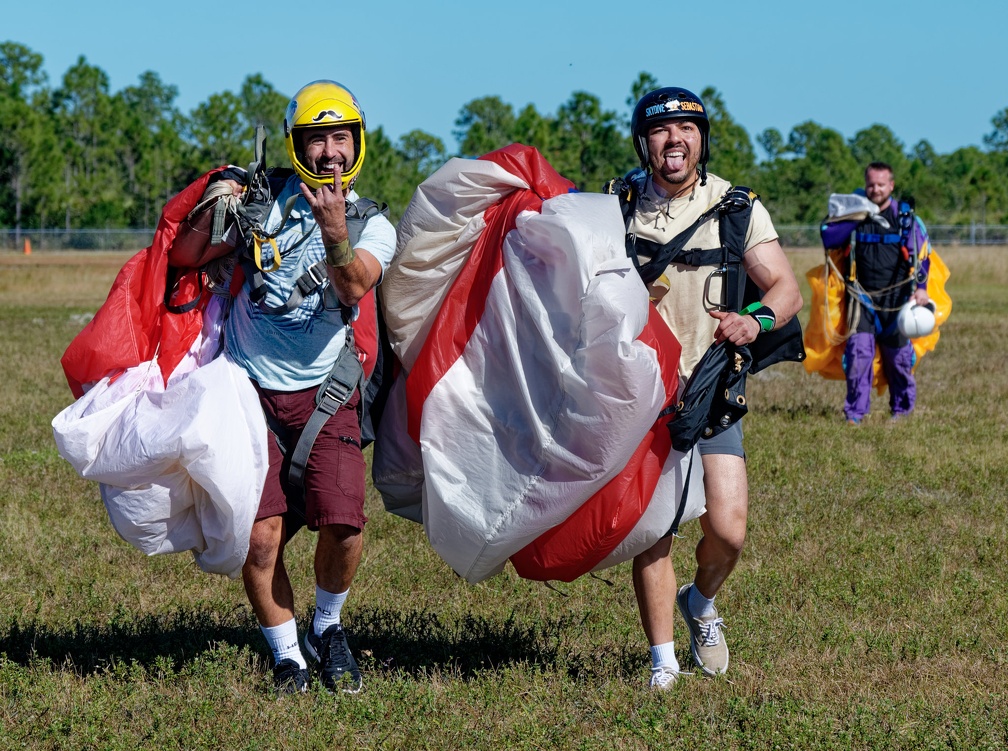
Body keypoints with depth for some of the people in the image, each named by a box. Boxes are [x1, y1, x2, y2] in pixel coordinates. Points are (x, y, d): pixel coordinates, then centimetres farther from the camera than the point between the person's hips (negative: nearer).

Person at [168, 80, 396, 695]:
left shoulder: (374, 228, 2)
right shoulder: (268, 206, 4)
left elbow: (354, 286, -19)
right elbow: (184, 256, 5)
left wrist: (336, 236, -38)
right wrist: (215, 209, -12)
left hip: (322, 394, 0)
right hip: (253, 391, 0)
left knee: (342, 522, -17)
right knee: (261, 537, -10)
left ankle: (327, 627, 12)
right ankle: (287, 657, 11)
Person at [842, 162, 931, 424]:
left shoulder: (905, 218, 1)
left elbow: (921, 253, 2)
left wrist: (921, 287, -10)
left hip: (895, 298, -1)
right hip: (863, 297, 1)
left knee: (898, 356, 6)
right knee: (858, 352, -12)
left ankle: (902, 409, 22)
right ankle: (855, 412, -7)